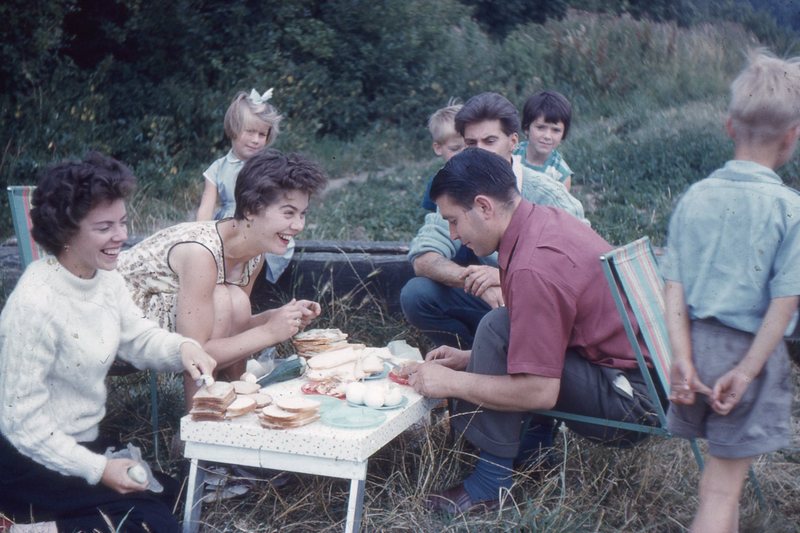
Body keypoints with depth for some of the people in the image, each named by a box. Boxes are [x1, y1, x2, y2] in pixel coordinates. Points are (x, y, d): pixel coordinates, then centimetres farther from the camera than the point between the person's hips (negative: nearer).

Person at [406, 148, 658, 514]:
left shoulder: (534, 267, -25)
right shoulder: (545, 218, 4)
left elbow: (540, 391, -24)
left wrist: (451, 382, -13)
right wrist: (472, 358, 12)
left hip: (630, 401, -10)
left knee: (499, 329, -20)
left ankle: (492, 479, -9)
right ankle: (534, 439, 11)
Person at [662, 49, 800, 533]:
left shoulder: (696, 197, -1)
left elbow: (675, 285, -5)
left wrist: (683, 359, -6)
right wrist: (746, 372, -11)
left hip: (699, 344, 5)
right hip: (749, 351, -5)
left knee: (721, 473, 26)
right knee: (723, 488, 4)